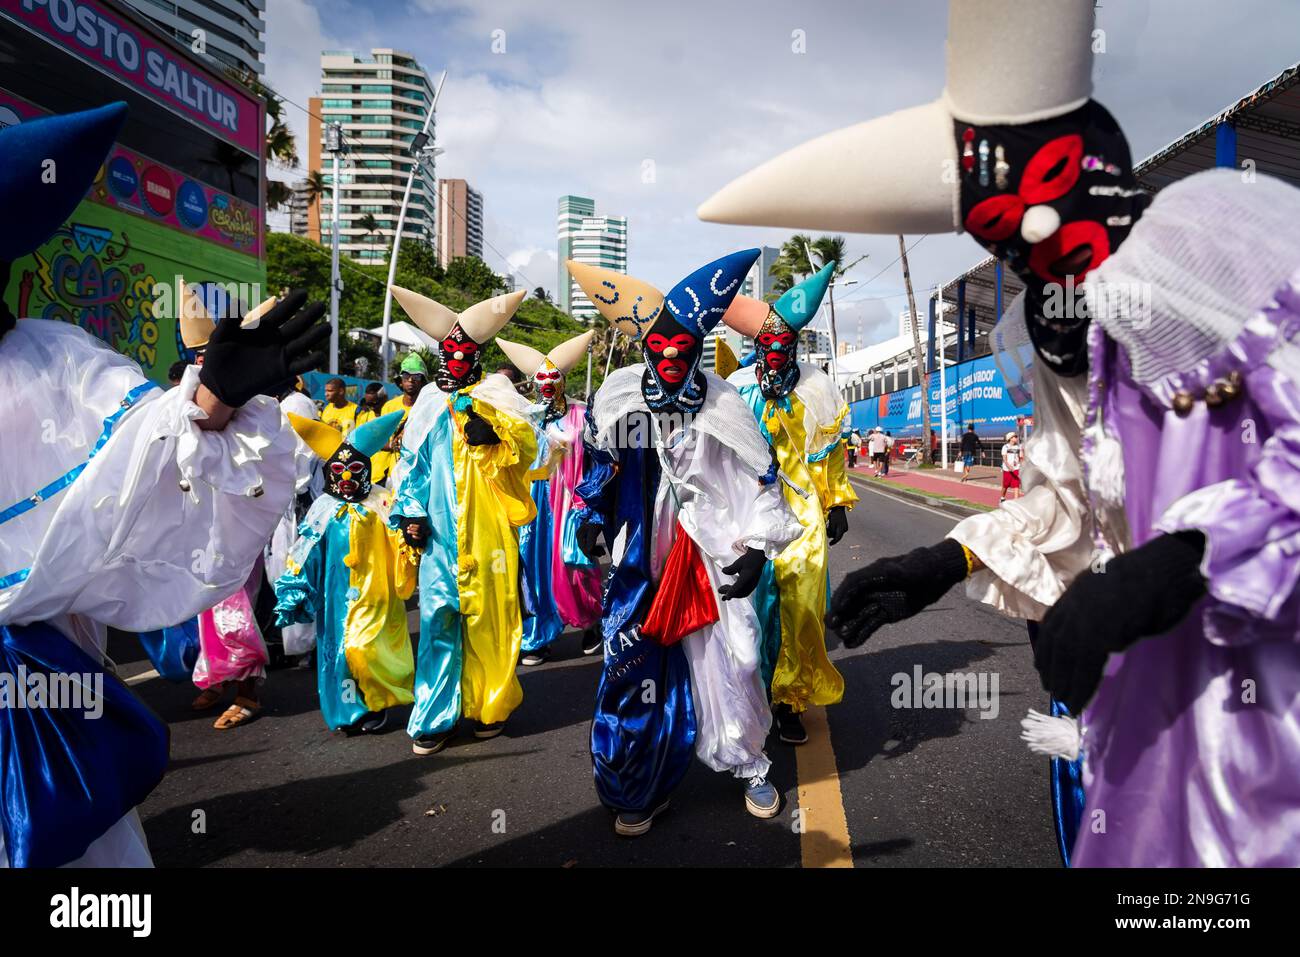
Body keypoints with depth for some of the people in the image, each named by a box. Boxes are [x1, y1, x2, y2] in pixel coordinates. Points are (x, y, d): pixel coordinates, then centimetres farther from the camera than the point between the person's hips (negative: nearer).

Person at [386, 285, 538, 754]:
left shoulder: (497, 396, 8)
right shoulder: (430, 403, 16)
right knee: (438, 618, 0)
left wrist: (494, 432, -26)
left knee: (489, 617, 2)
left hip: (490, 530, -2)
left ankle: (490, 705, 18)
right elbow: (412, 462, 16)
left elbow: (527, 442, -6)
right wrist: (410, 512, 5)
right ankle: (434, 717, 8)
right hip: (441, 531, 2)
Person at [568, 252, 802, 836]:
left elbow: (761, 478, 2)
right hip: (641, 557, 1)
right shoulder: (619, 398, 2)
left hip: (713, 556, 0)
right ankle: (636, 791, 18)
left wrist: (757, 548, -6)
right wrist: (591, 517, 12)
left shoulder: (723, 407, -1)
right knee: (634, 668, 0)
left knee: (729, 661, 2)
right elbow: (598, 465, 17)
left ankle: (750, 768, 28)